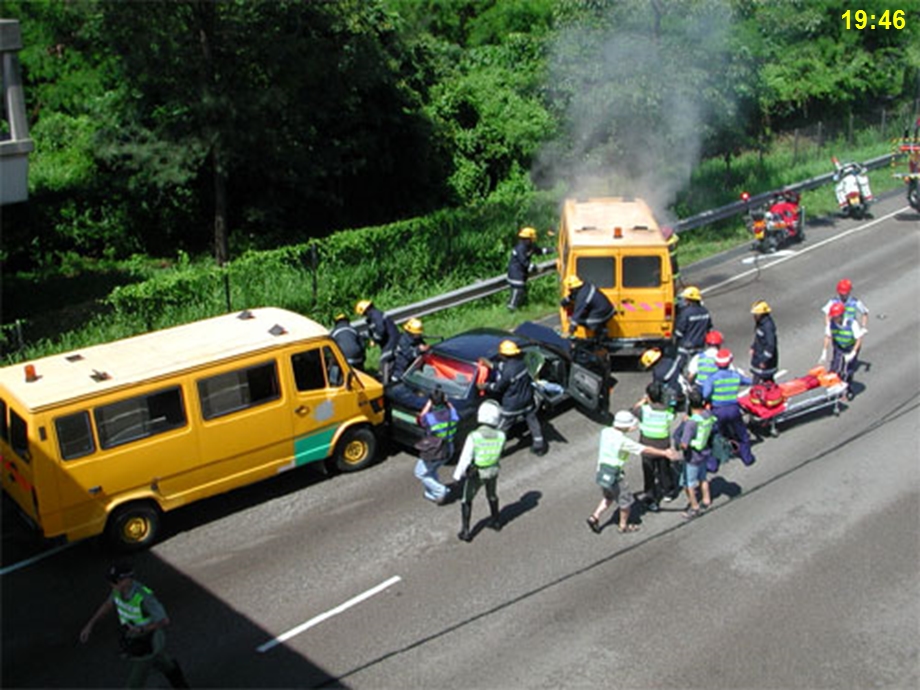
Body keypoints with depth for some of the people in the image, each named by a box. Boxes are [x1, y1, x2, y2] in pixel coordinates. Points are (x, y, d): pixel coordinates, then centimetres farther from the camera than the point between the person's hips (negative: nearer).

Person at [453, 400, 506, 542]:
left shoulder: (473, 437, -32)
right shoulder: (501, 436, -24)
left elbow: (465, 459, -23)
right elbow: (498, 453, -4)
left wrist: (457, 475, -8)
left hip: (475, 473, -3)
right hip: (493, 471, 3)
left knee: (467, 501, 20)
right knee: (492, 496, 30)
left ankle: (465, 531, 26)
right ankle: (496, 521, 50)